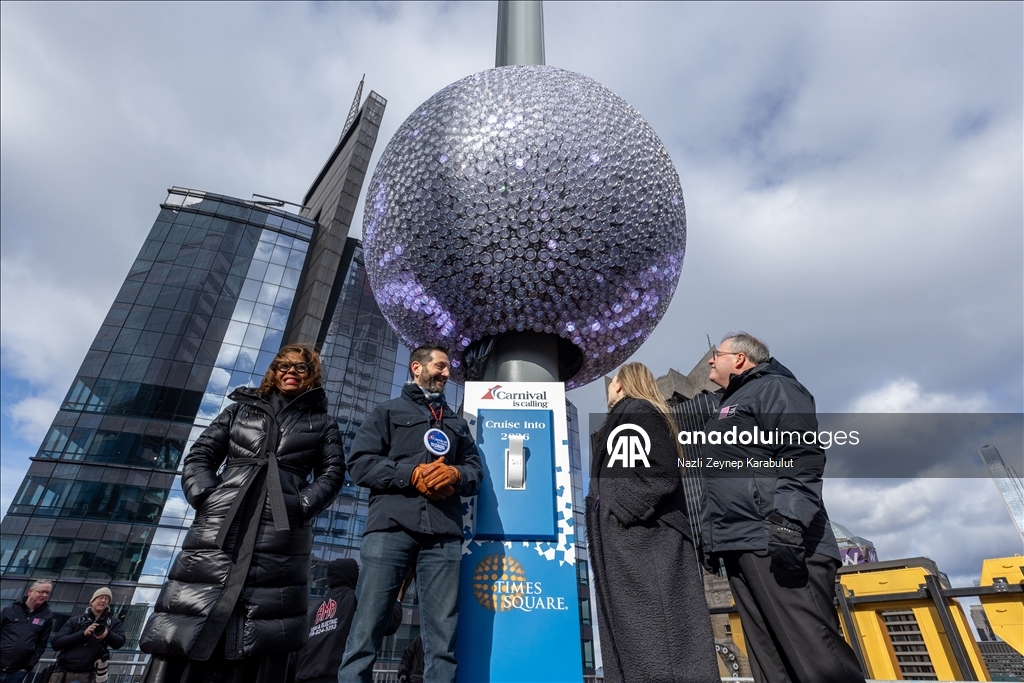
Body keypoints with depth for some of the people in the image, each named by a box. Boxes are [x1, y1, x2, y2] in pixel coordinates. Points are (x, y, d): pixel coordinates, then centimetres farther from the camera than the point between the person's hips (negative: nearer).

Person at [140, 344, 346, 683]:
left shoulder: (322, 422, 15)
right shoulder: (242, 408, 19)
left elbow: (332, 473, 7)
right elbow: (199, 456, 16)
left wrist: (302, 505, -9)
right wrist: (205, 497, -2)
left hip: (280, 537, -1)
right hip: (219, 530, 2)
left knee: (257, 641, -1)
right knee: (184, 629, -2)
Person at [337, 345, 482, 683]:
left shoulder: (458, 423, 27)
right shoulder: (388, 411, 16)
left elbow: (475, 471, 18)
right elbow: (360, 462, 3)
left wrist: (455, 475, -6)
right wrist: (413, 475, -9)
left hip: (443, 532, 3)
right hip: (391, 526, -2)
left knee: (443, 634, 1)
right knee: (367, 626, -4)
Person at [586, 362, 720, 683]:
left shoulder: (637, 410, -5)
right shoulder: (626, 417, 24)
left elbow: (663, 473, -18)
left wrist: (622, 512, -17)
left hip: (643, 539, -10)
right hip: (629, 544, 10)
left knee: (655, 630, -7)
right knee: (634, 635, 8)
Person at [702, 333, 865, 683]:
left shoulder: (772, 387, 2)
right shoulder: (728, 407, 28)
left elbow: (803, 455, -14)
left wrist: (788, 521, -25)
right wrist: (716, 538, 24)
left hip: (775, 542, -9)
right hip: (739, 546, 9)